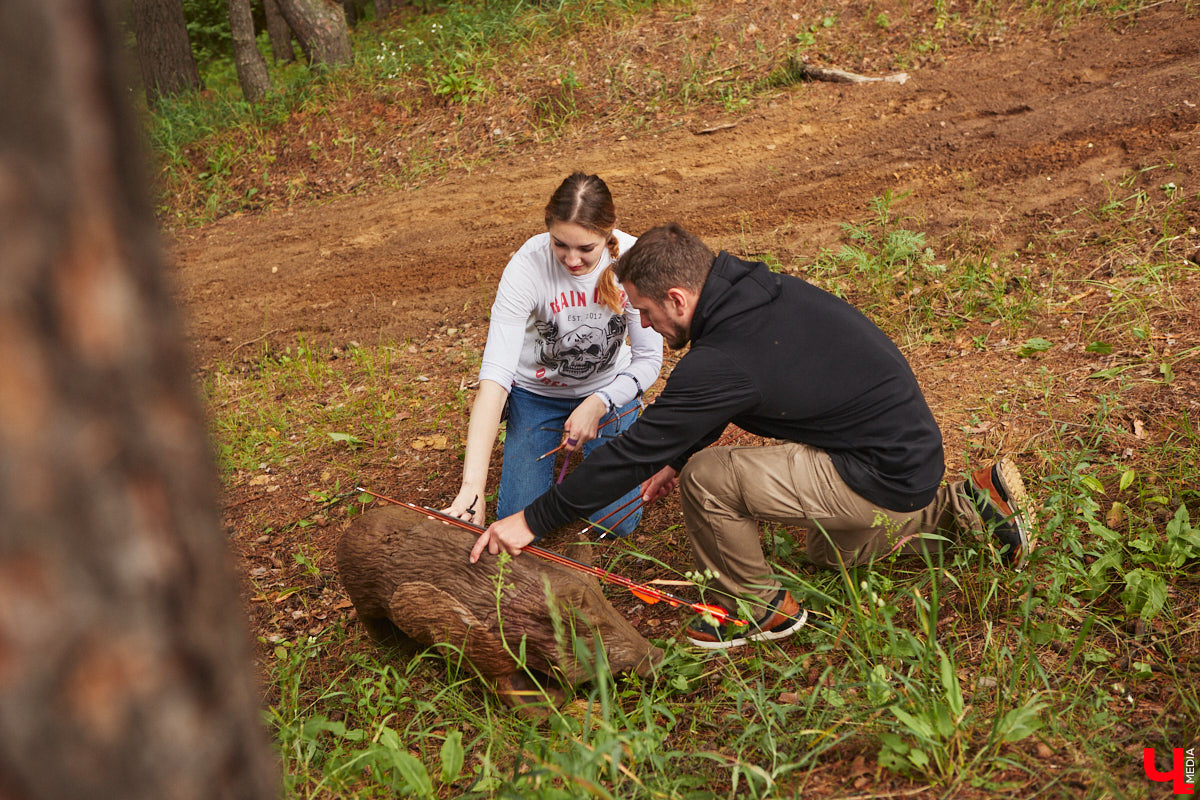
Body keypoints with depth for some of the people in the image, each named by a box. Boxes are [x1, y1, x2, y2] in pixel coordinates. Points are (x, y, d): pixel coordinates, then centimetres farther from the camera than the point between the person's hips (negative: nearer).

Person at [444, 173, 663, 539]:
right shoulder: (527, 266, -31)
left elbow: (649, 358, -13)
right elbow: (495, 374, -37)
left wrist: (598, 404, -30)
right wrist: (472, 485, -45)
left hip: (608, 389, 1)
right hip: (537, 392, -1)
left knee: (618, 522, -5)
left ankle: (592, 444, 26)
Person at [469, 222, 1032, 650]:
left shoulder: (721, 362, -27)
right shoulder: (764, 290, 0)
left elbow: (633, 454, -20)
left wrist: (532, 521, -12)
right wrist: (676, 458, 18)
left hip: (888, 478, -10)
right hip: (913, 447, 10)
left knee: (705, 477, -17)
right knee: (829, 552, 34)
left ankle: (758, 608, 5)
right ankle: (968, 505, 26)